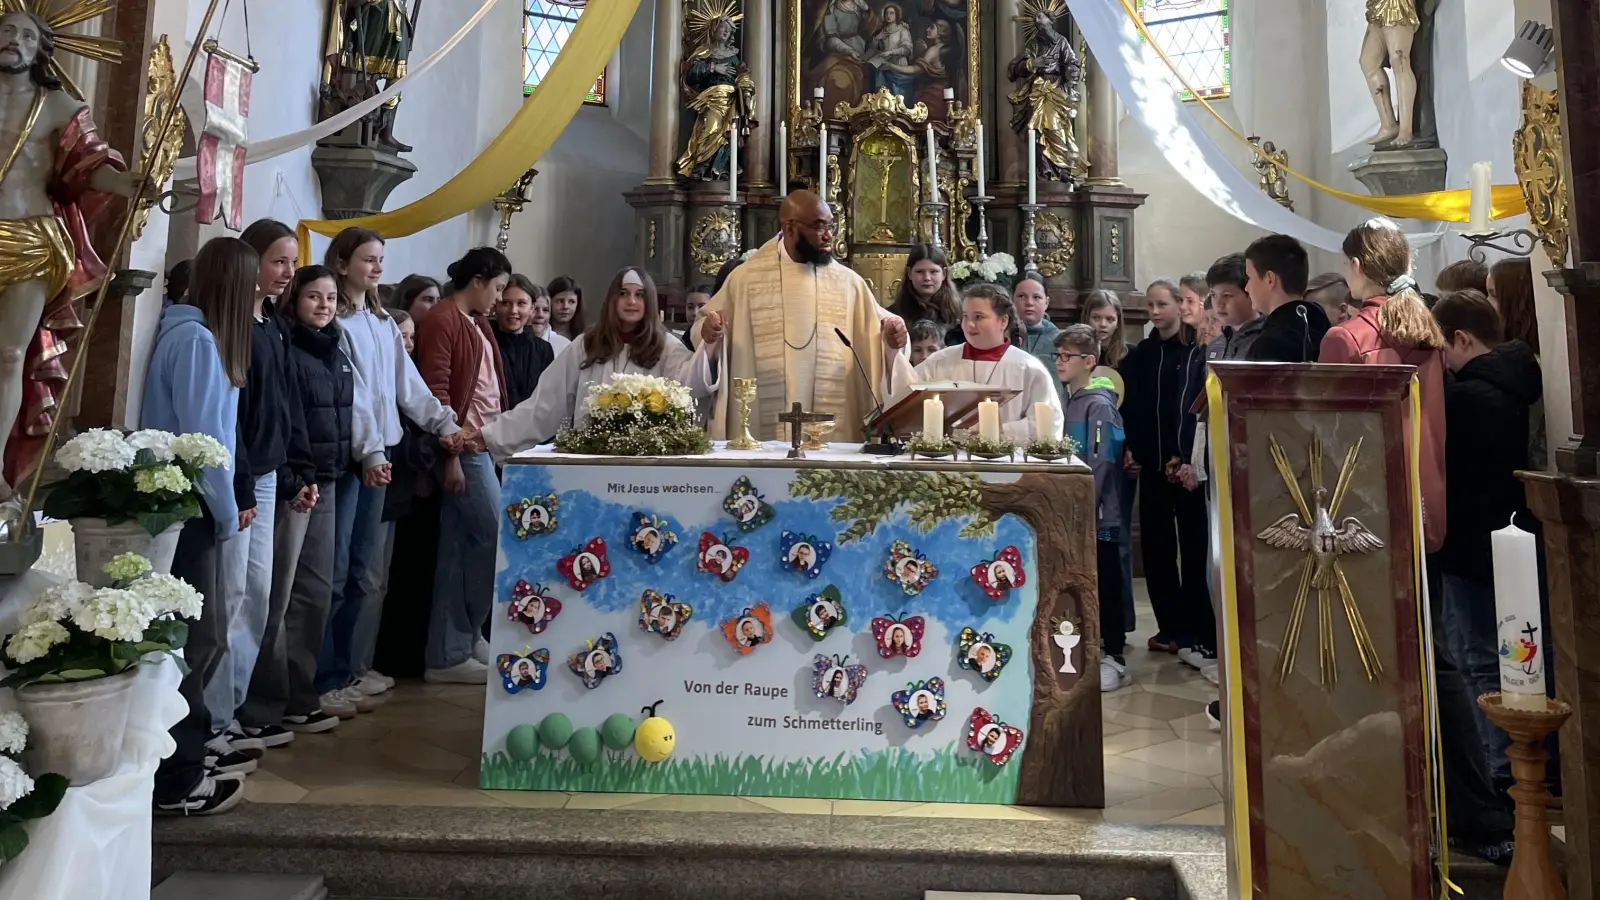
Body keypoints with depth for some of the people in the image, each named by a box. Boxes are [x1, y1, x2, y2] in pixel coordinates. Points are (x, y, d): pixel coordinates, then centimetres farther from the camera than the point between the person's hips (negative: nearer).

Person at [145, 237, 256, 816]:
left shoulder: (195, 334, 13)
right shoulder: (197, 339, -15)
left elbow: (208, 430, 10)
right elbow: (201, 438, -18)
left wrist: (225, 507, 7)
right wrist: (226, 514, -9)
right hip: (186, 508, -9)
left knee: (203, 635, 15)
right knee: (195, 640, -2)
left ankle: (191, 752, 27)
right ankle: (177, 782, 7)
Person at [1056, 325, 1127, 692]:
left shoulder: (1100, 405, -13)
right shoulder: (1072, 401, 12)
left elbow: (1100, 464, -19)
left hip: (1097, 514, -8)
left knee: (1105, 585, 1)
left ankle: (1115, 661, 12)